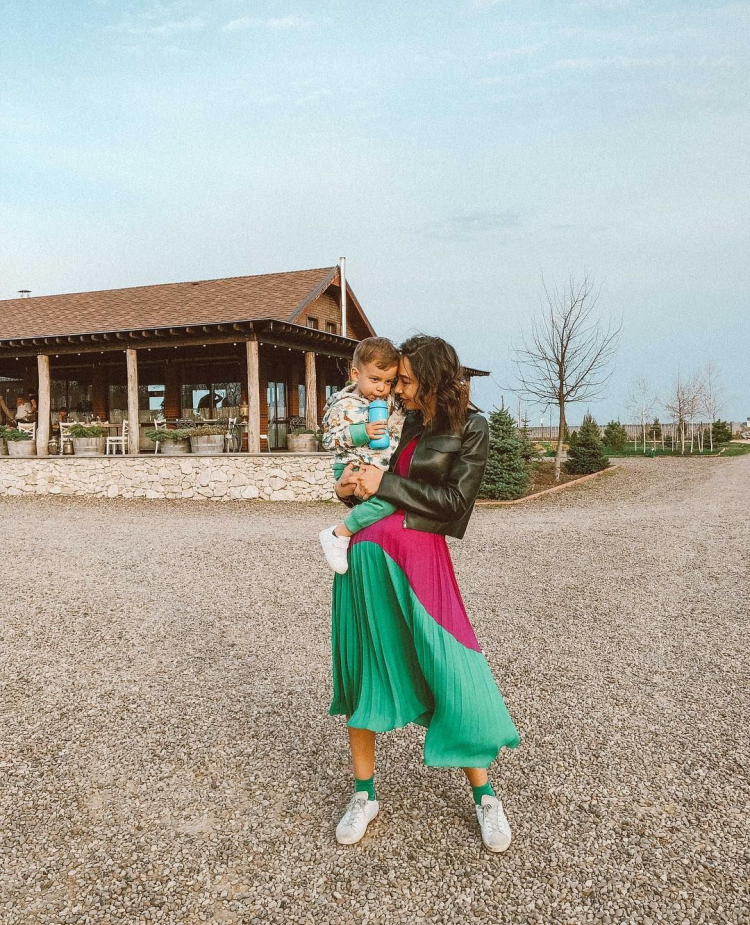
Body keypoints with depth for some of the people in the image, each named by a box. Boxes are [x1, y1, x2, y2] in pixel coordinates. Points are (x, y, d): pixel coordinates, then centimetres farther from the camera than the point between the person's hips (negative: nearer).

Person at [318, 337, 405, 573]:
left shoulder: (390, 404, 7)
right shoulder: (343, 405, -11)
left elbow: (401, 432, 21)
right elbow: (329, 441, -13)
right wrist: (361, 433, -23)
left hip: (384, 470, 8)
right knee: (388, 498, -28)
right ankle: (338, 534, -18)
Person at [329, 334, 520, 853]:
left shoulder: (471, 429, -1)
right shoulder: (409, 424, 16)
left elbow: (452, 500, -9)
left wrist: (385, 484, -11)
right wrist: (354, 491, 1)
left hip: (418, 558, -6)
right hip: (365, 552, 6)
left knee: (454, 675, -4)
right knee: (361, 670, 9)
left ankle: (484, 796, 18)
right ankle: (365, 794, 24)